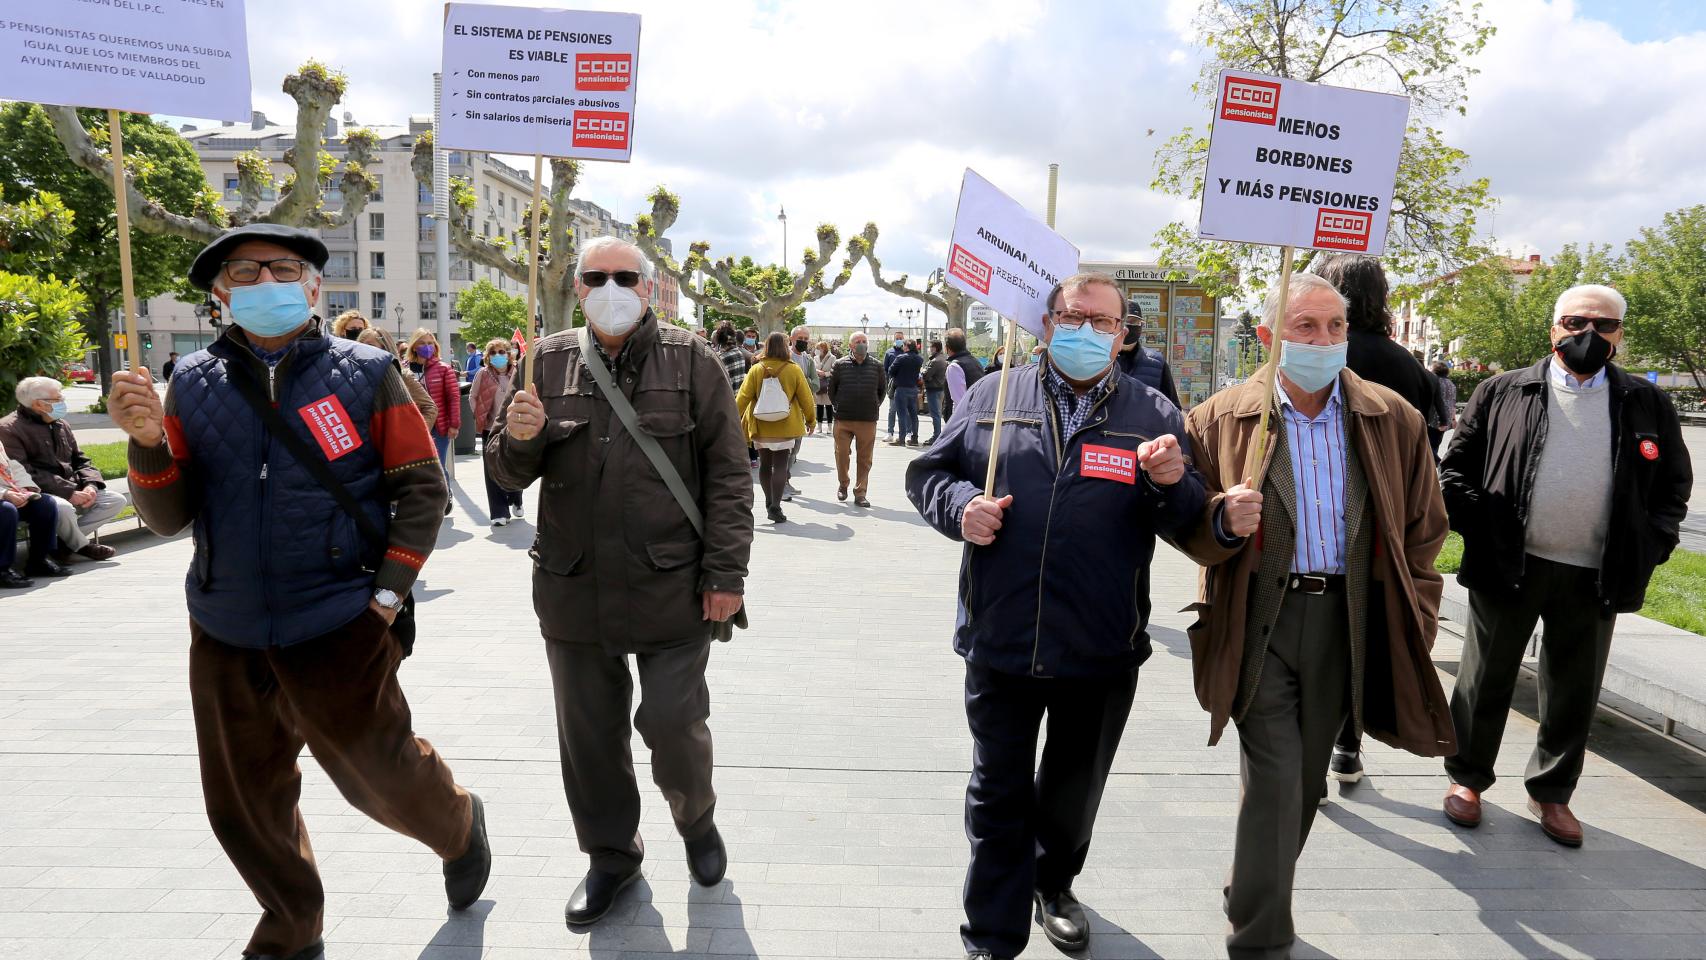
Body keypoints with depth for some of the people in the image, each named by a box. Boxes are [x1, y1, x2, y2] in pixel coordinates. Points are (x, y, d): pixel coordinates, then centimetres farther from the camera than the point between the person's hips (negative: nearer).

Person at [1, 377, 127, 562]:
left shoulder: (61, 425, 16)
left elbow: (81, 461, 18)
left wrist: (91, 485, -5)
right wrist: (69, 493, -25)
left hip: (73, 491, 8)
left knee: (117, 500, -6)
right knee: (62, 508, -38)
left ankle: (64, 542, -10)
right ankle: (80, 545, -6)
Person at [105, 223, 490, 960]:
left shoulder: (364, 374, -5)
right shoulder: (194, 383, 4)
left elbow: (422, 489, -3)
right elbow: (169, 517, 3)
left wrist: (388, 592, -10)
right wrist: (148, 442, -15)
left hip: (341, 627, -4)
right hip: (225, 634, 4)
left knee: (377, 777, 6)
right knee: (243, 804, 13)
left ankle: (459, 829, 39)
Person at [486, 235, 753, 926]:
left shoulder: (692, 363, 0)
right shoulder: (548, 363, 7)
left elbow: (728, 474, -2)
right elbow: (507, 473, 10)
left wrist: (726, 572, -8)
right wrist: (519, 437, -13)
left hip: (672, 589, -3)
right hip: (574, 588, 3)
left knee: (674, 725, 1)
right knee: (588, 732, 13)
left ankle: (696, 818, 34)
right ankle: (611, 854, 35)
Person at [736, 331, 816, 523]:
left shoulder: (756, 370, -4)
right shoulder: (793, 370, -6)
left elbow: (743, 397, -3)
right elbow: (805, 398, 1)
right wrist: (811, 419, 15)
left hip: (760, 427, 2)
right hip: (785, 427, -2)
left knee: (765, 464, 15)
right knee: (780, 465, -2)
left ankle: (769, 503, 24)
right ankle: (775, 506, -11)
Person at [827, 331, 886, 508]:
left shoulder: (876, 366, 3)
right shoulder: (840, 365, 0)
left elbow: (883, 388, 16)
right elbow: (831, 387, 10)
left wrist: (875, 405, 12)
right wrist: (837, 406, 8)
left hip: (868, 420, 1)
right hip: (843, 420, -1)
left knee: (864, 459, 3)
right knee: (842, 454, 4)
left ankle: (860, 494, 11)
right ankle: (842, 485, 27)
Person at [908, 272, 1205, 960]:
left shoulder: (1156, 417, 2)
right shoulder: (992, 398, 2)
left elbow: (1191, 524, 0)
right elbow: (929, 471, 7)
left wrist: (1173, 485, -22)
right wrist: (959, 505, -14)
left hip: (1102, 652, 1)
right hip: (1000, 640, -1)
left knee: (1074, 790, 22)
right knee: (999, 795, 11)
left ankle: (1053, 884, 50)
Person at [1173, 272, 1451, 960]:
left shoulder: (1393, 420, 4)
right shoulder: (1220, 419, -3)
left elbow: (1422, 530, 10)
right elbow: (1186, 525, 1)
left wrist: (1413, 626, 6)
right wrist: (1224, 519, -22)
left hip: (1347, 622, 3)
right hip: (1258, 622, -3)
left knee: (1305, 779, 15)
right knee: (1274, 782, -6)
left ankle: (1253, 901, 37)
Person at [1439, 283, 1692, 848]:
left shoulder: (1647, 405, 6)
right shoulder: (1503, 393, 0)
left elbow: (1675, 484, 13)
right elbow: (1456, 468, 3)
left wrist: (1649, 548, 1)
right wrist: (1478, 526, -9)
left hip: (1596, 578, 2)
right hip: (1508, 566, -2)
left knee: (1574, 694, 12)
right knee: (1485, 681, 9)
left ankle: (1552, 792, 29)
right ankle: (1467, 778, 25)